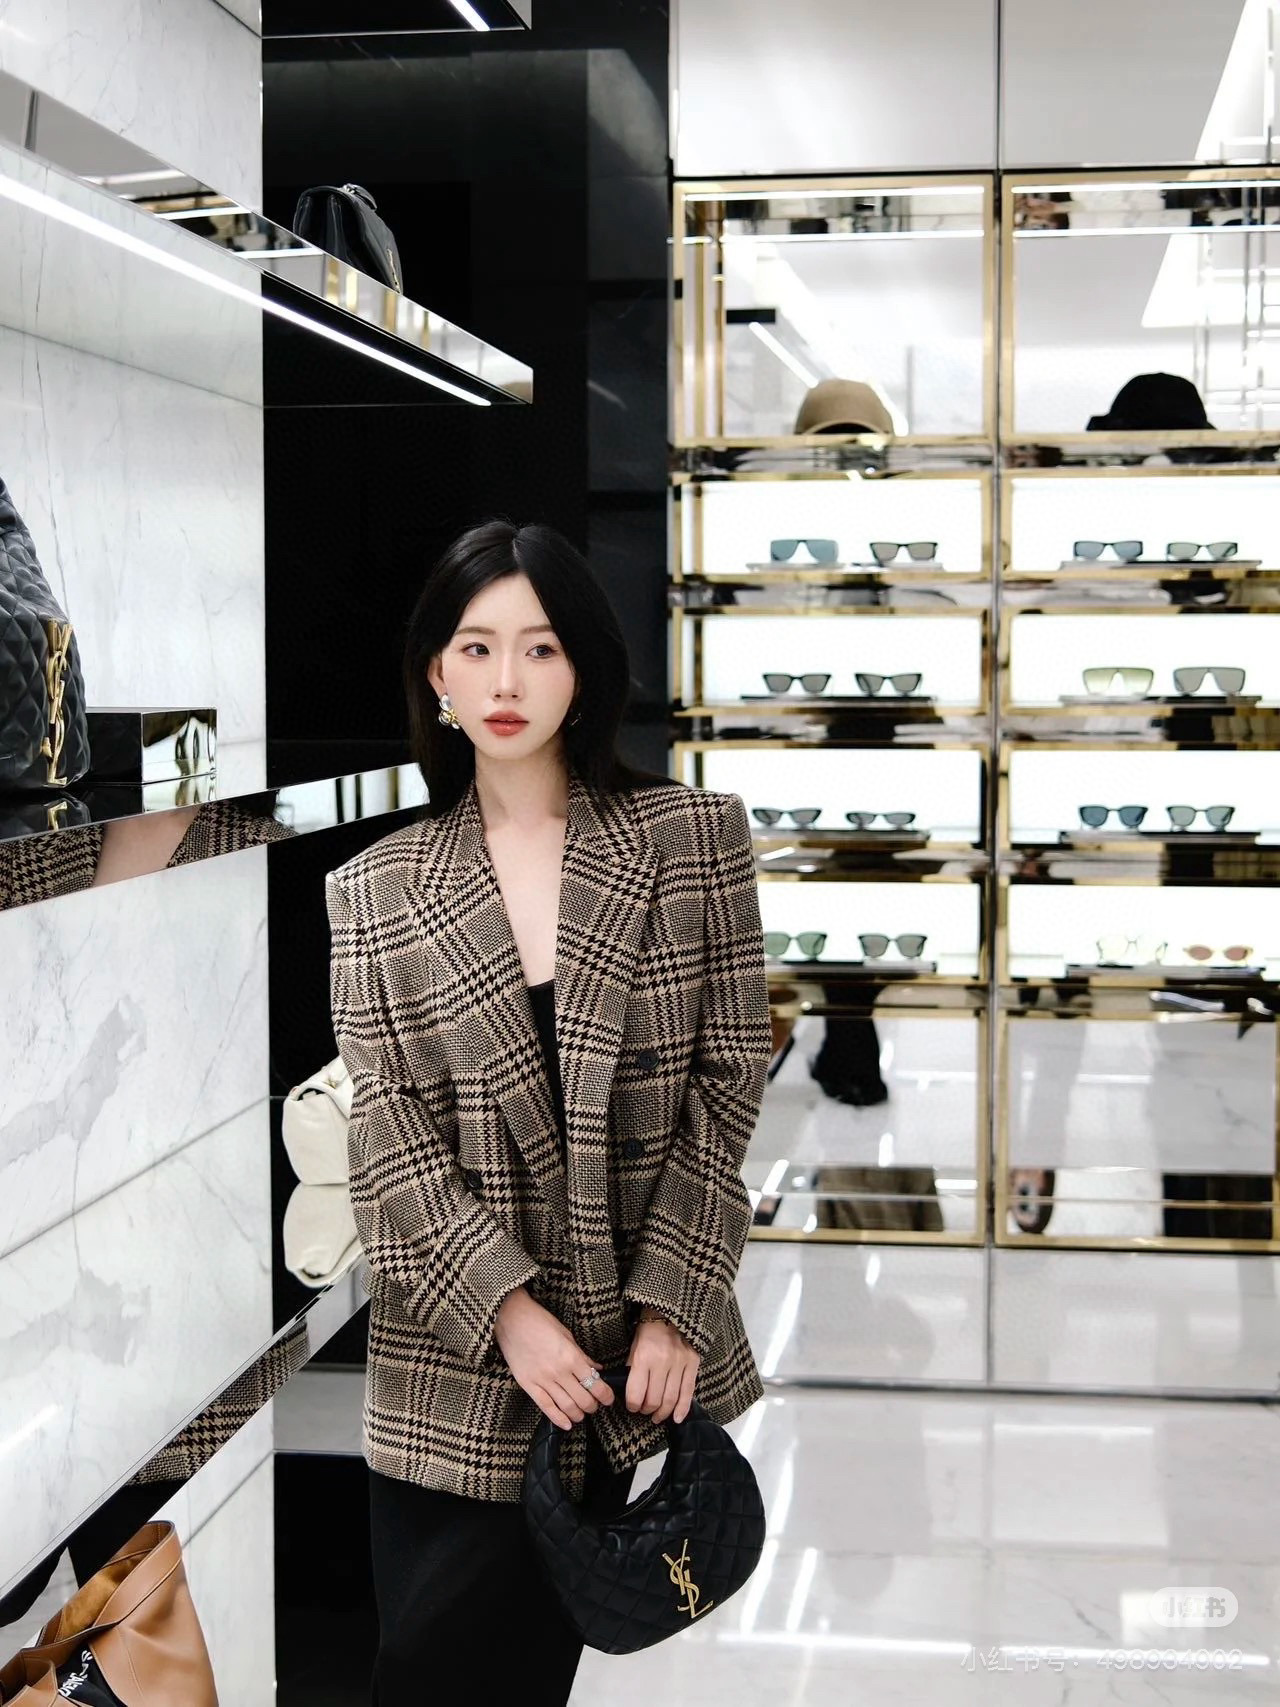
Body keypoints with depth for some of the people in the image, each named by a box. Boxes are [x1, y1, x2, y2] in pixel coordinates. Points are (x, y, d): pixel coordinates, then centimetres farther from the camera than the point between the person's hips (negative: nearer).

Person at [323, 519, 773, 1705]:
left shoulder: (692, 837, 0)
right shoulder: (375, 891, 2)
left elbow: (728, 1083, -1)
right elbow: (386, 1135, -3)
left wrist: (672, 1303, -9)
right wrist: (509, 1311, -14)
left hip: (634, 1345, 0)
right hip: (451, 1353, 1)